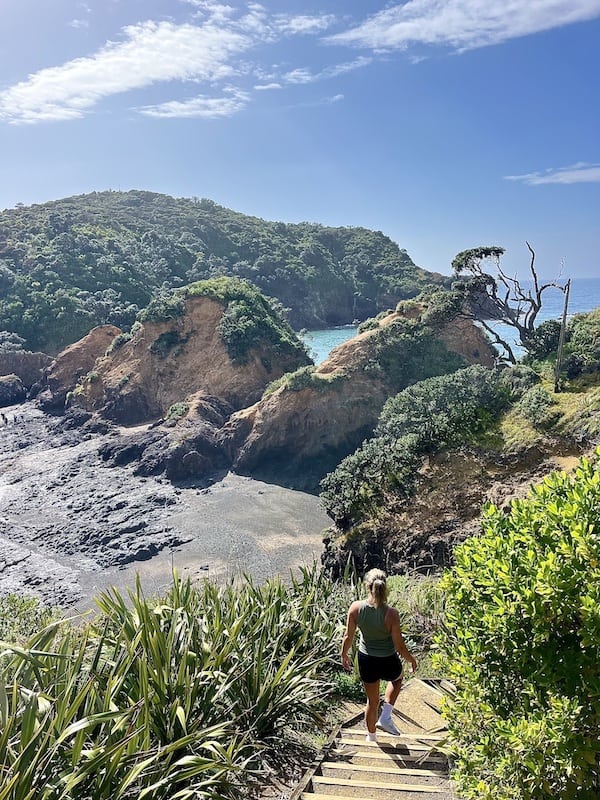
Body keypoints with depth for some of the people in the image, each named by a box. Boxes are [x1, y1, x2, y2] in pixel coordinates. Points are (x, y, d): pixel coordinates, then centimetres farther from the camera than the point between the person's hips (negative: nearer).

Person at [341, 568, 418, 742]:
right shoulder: (391, 614, -26)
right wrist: (412, 660, 4)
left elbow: (348, 636, -6)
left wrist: (344, 655, 14)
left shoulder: (356, 608, -18)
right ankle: (385, 718, 27)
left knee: (372, 700, 27)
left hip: (366, 661, 2)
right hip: (388, 662, -2)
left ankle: (372, 738, 46)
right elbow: (400, 646, -17)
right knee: (397, 678, 36)